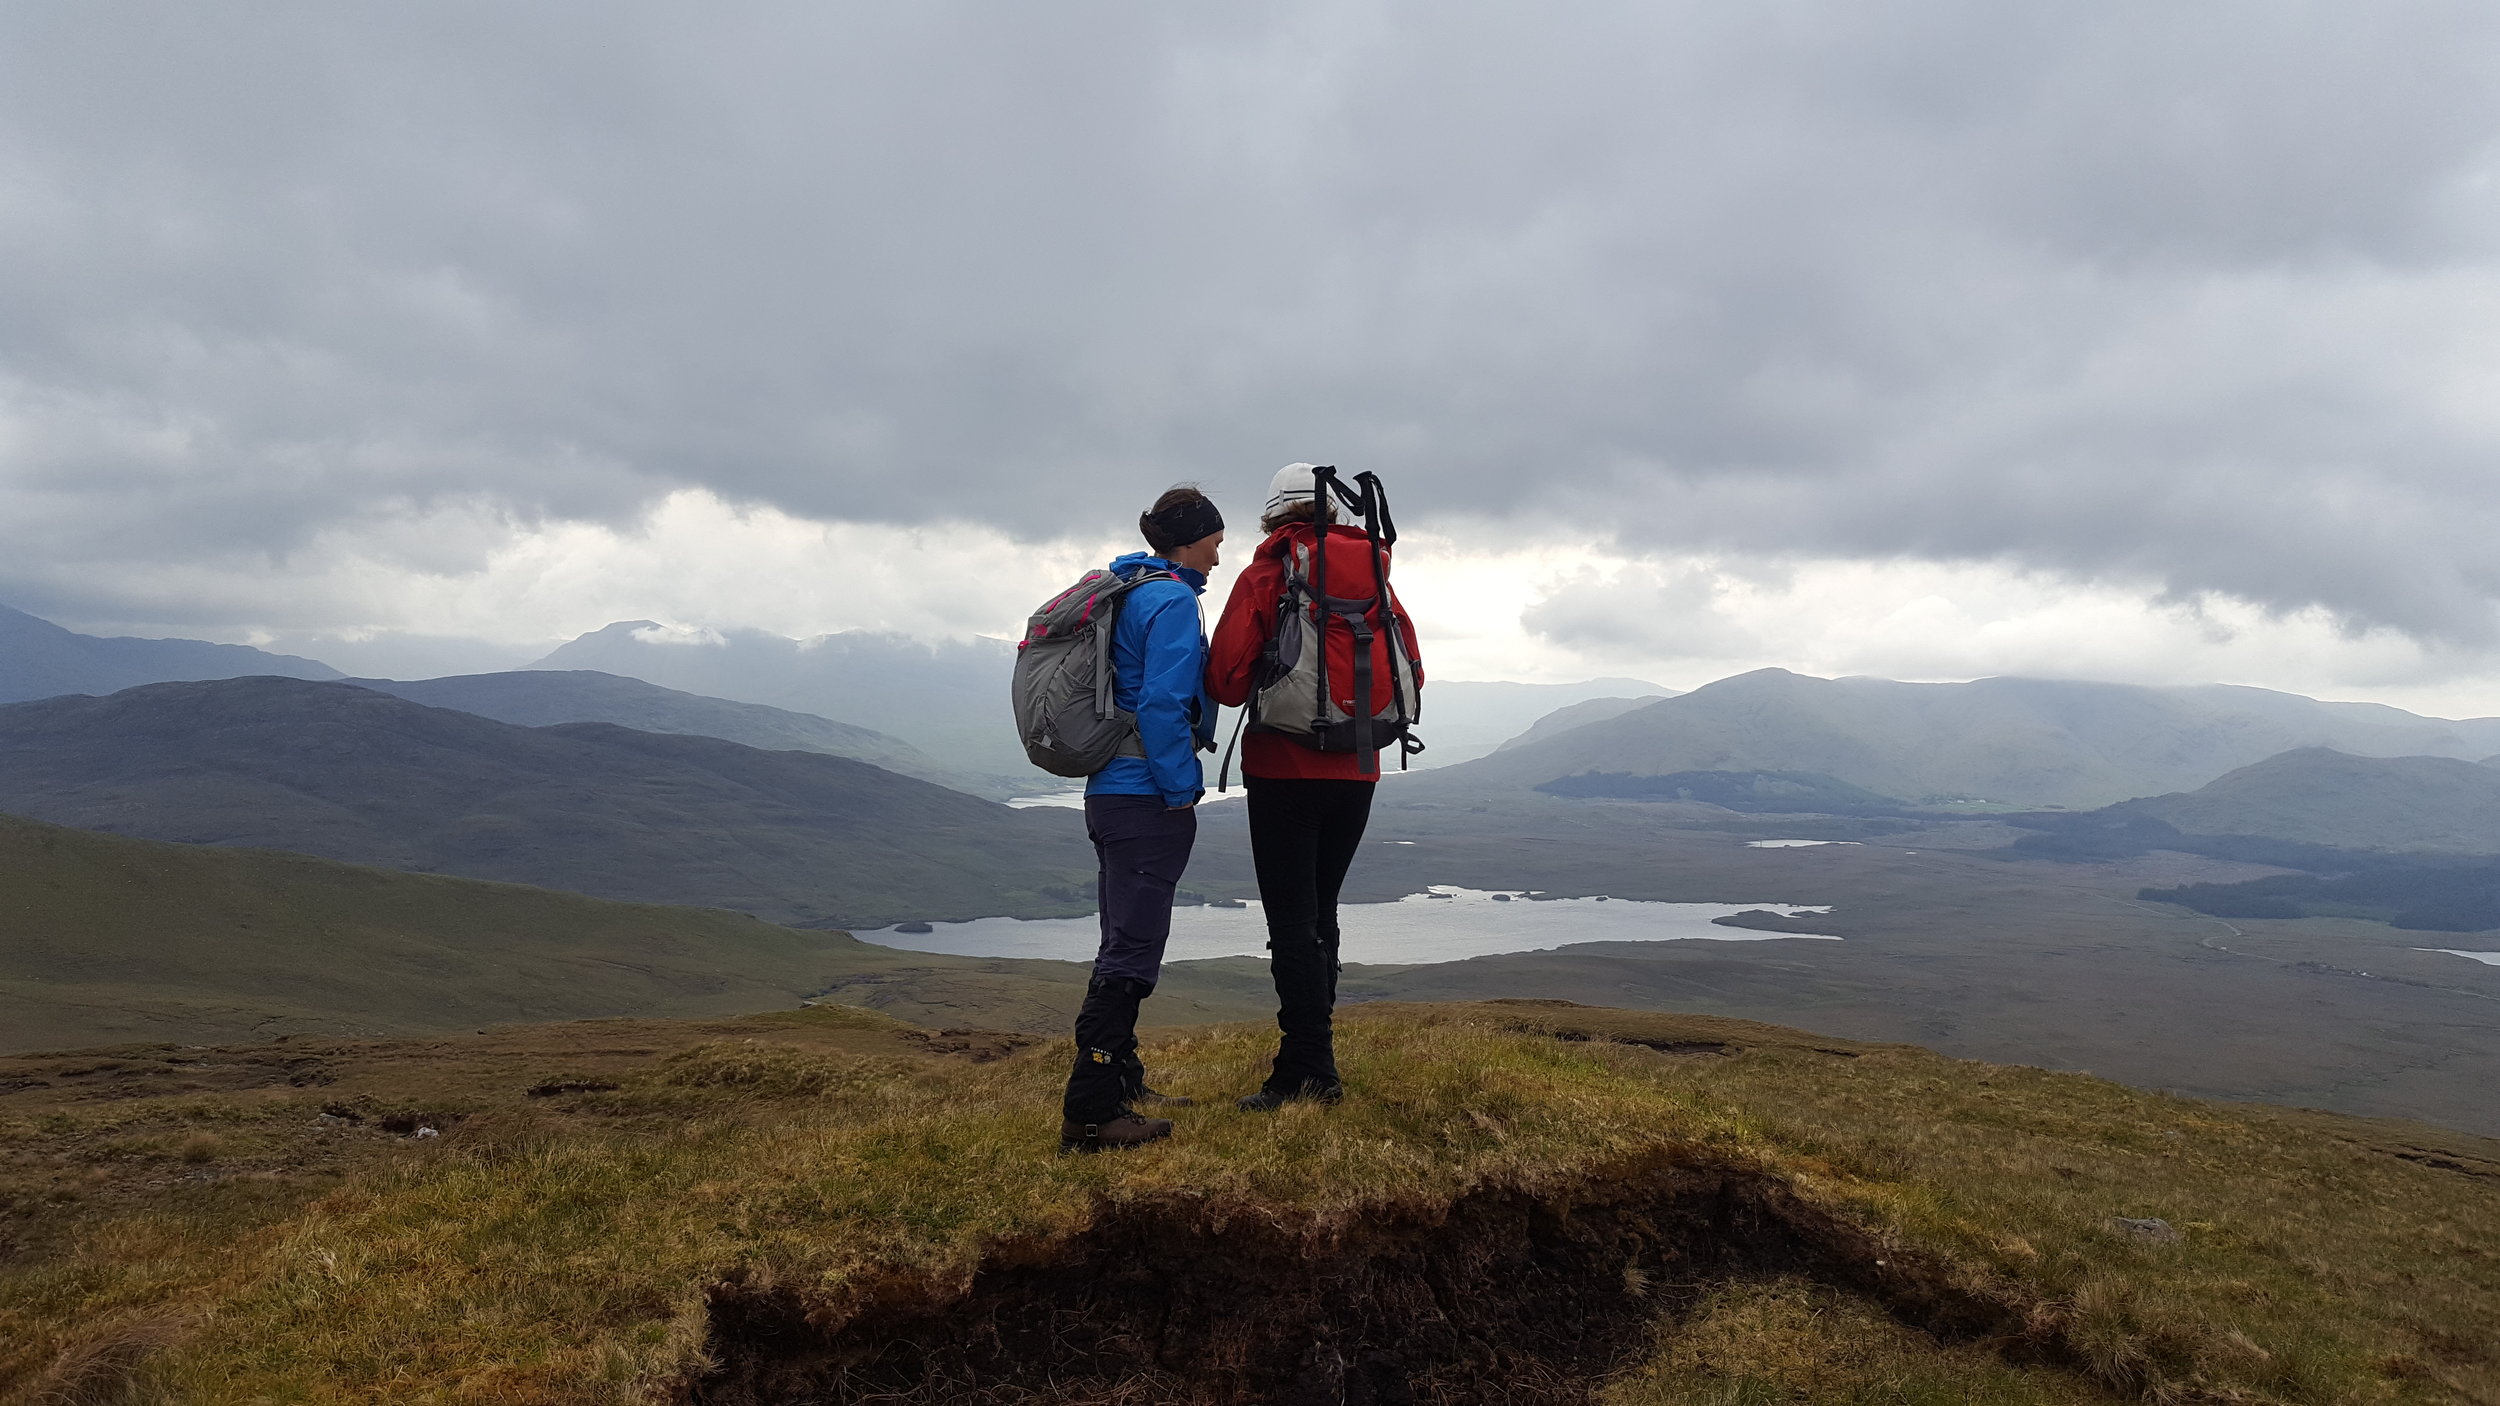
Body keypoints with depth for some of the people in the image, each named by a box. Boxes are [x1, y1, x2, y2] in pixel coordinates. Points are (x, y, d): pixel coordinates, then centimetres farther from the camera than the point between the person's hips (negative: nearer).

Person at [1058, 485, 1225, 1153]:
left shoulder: (1124, 591, 17)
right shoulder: (1172, 599, -12)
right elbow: (1162, 704, -21)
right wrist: (1182, 789, -15)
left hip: (1110, 792, 10)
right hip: (1147, 797, -10)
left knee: (1125, 944, 17)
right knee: (1131, 951, -8)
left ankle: (1121, 1083, 27)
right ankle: (1090, 1111, -7)